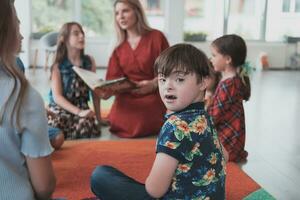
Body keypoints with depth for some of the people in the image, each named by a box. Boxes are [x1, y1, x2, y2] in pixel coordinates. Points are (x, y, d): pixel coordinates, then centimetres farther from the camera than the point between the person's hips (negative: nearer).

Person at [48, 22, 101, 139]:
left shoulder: (89, 61, 6)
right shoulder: (58, 65, -3)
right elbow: (57, 97, -10)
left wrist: (98, 117, 4)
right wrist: (79, 112, -23)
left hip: (82, 108, 2)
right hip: (60, 110, -2)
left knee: (87, 126, -33)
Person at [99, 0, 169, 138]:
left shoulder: (156, 37, 0)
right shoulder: (118, 47, 13)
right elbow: (114, 78, 5)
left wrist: (153, 84, -22)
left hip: (152, 100, -3)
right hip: (126, 101, 4)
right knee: (119, 123, -20)